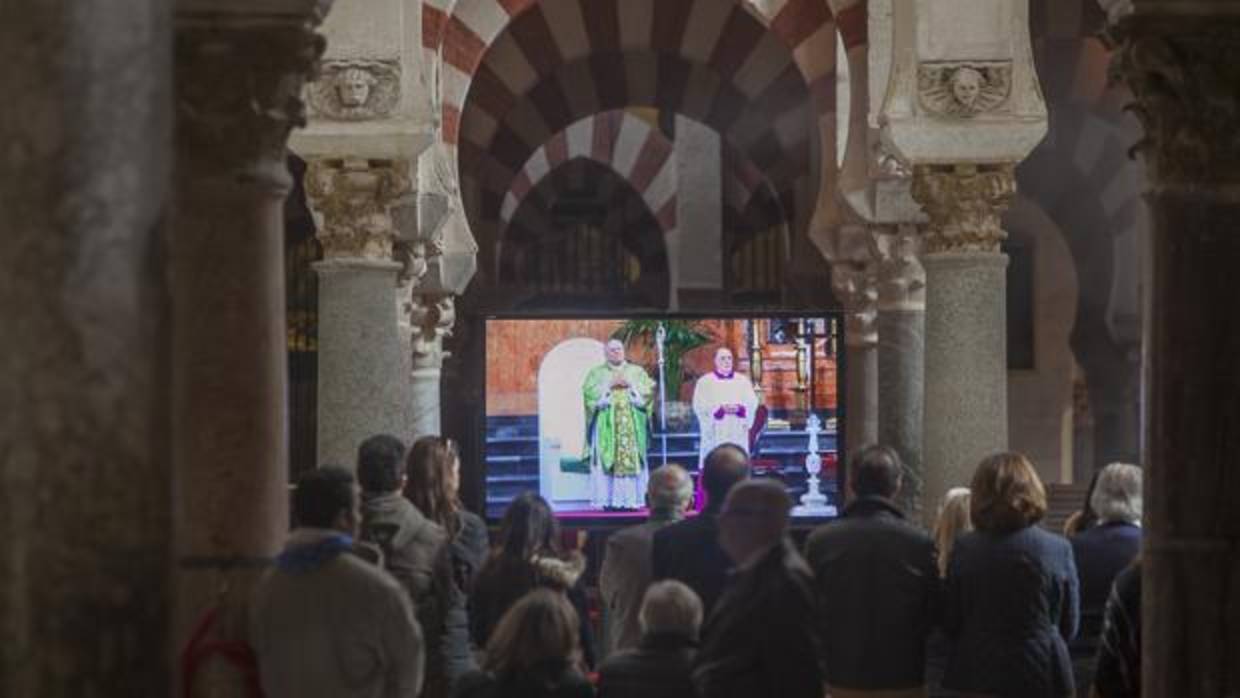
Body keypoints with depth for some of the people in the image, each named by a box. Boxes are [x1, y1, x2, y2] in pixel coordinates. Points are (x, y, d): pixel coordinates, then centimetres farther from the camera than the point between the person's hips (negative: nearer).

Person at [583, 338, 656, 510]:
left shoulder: (637, 371, 15)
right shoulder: (597, 372, 12)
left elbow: (649, 390, 3)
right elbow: (589, 392, -3)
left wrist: (630, 385, -8)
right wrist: (609, 385, -10)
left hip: (632, 426, 1)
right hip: (606, 425, -1)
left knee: (632, 460, -5)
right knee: (606, 461, -9)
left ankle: (631, 499, -6)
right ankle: (606, 501, -11)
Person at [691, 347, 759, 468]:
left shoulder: (743, 381, 13)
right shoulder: (704, 382, 4)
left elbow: (752, 403, 5)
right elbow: (700, 406, -6)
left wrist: (739, 408, -15)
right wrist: (721, 409, -18)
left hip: (738, 434, 3)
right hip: (715, 433, -2)